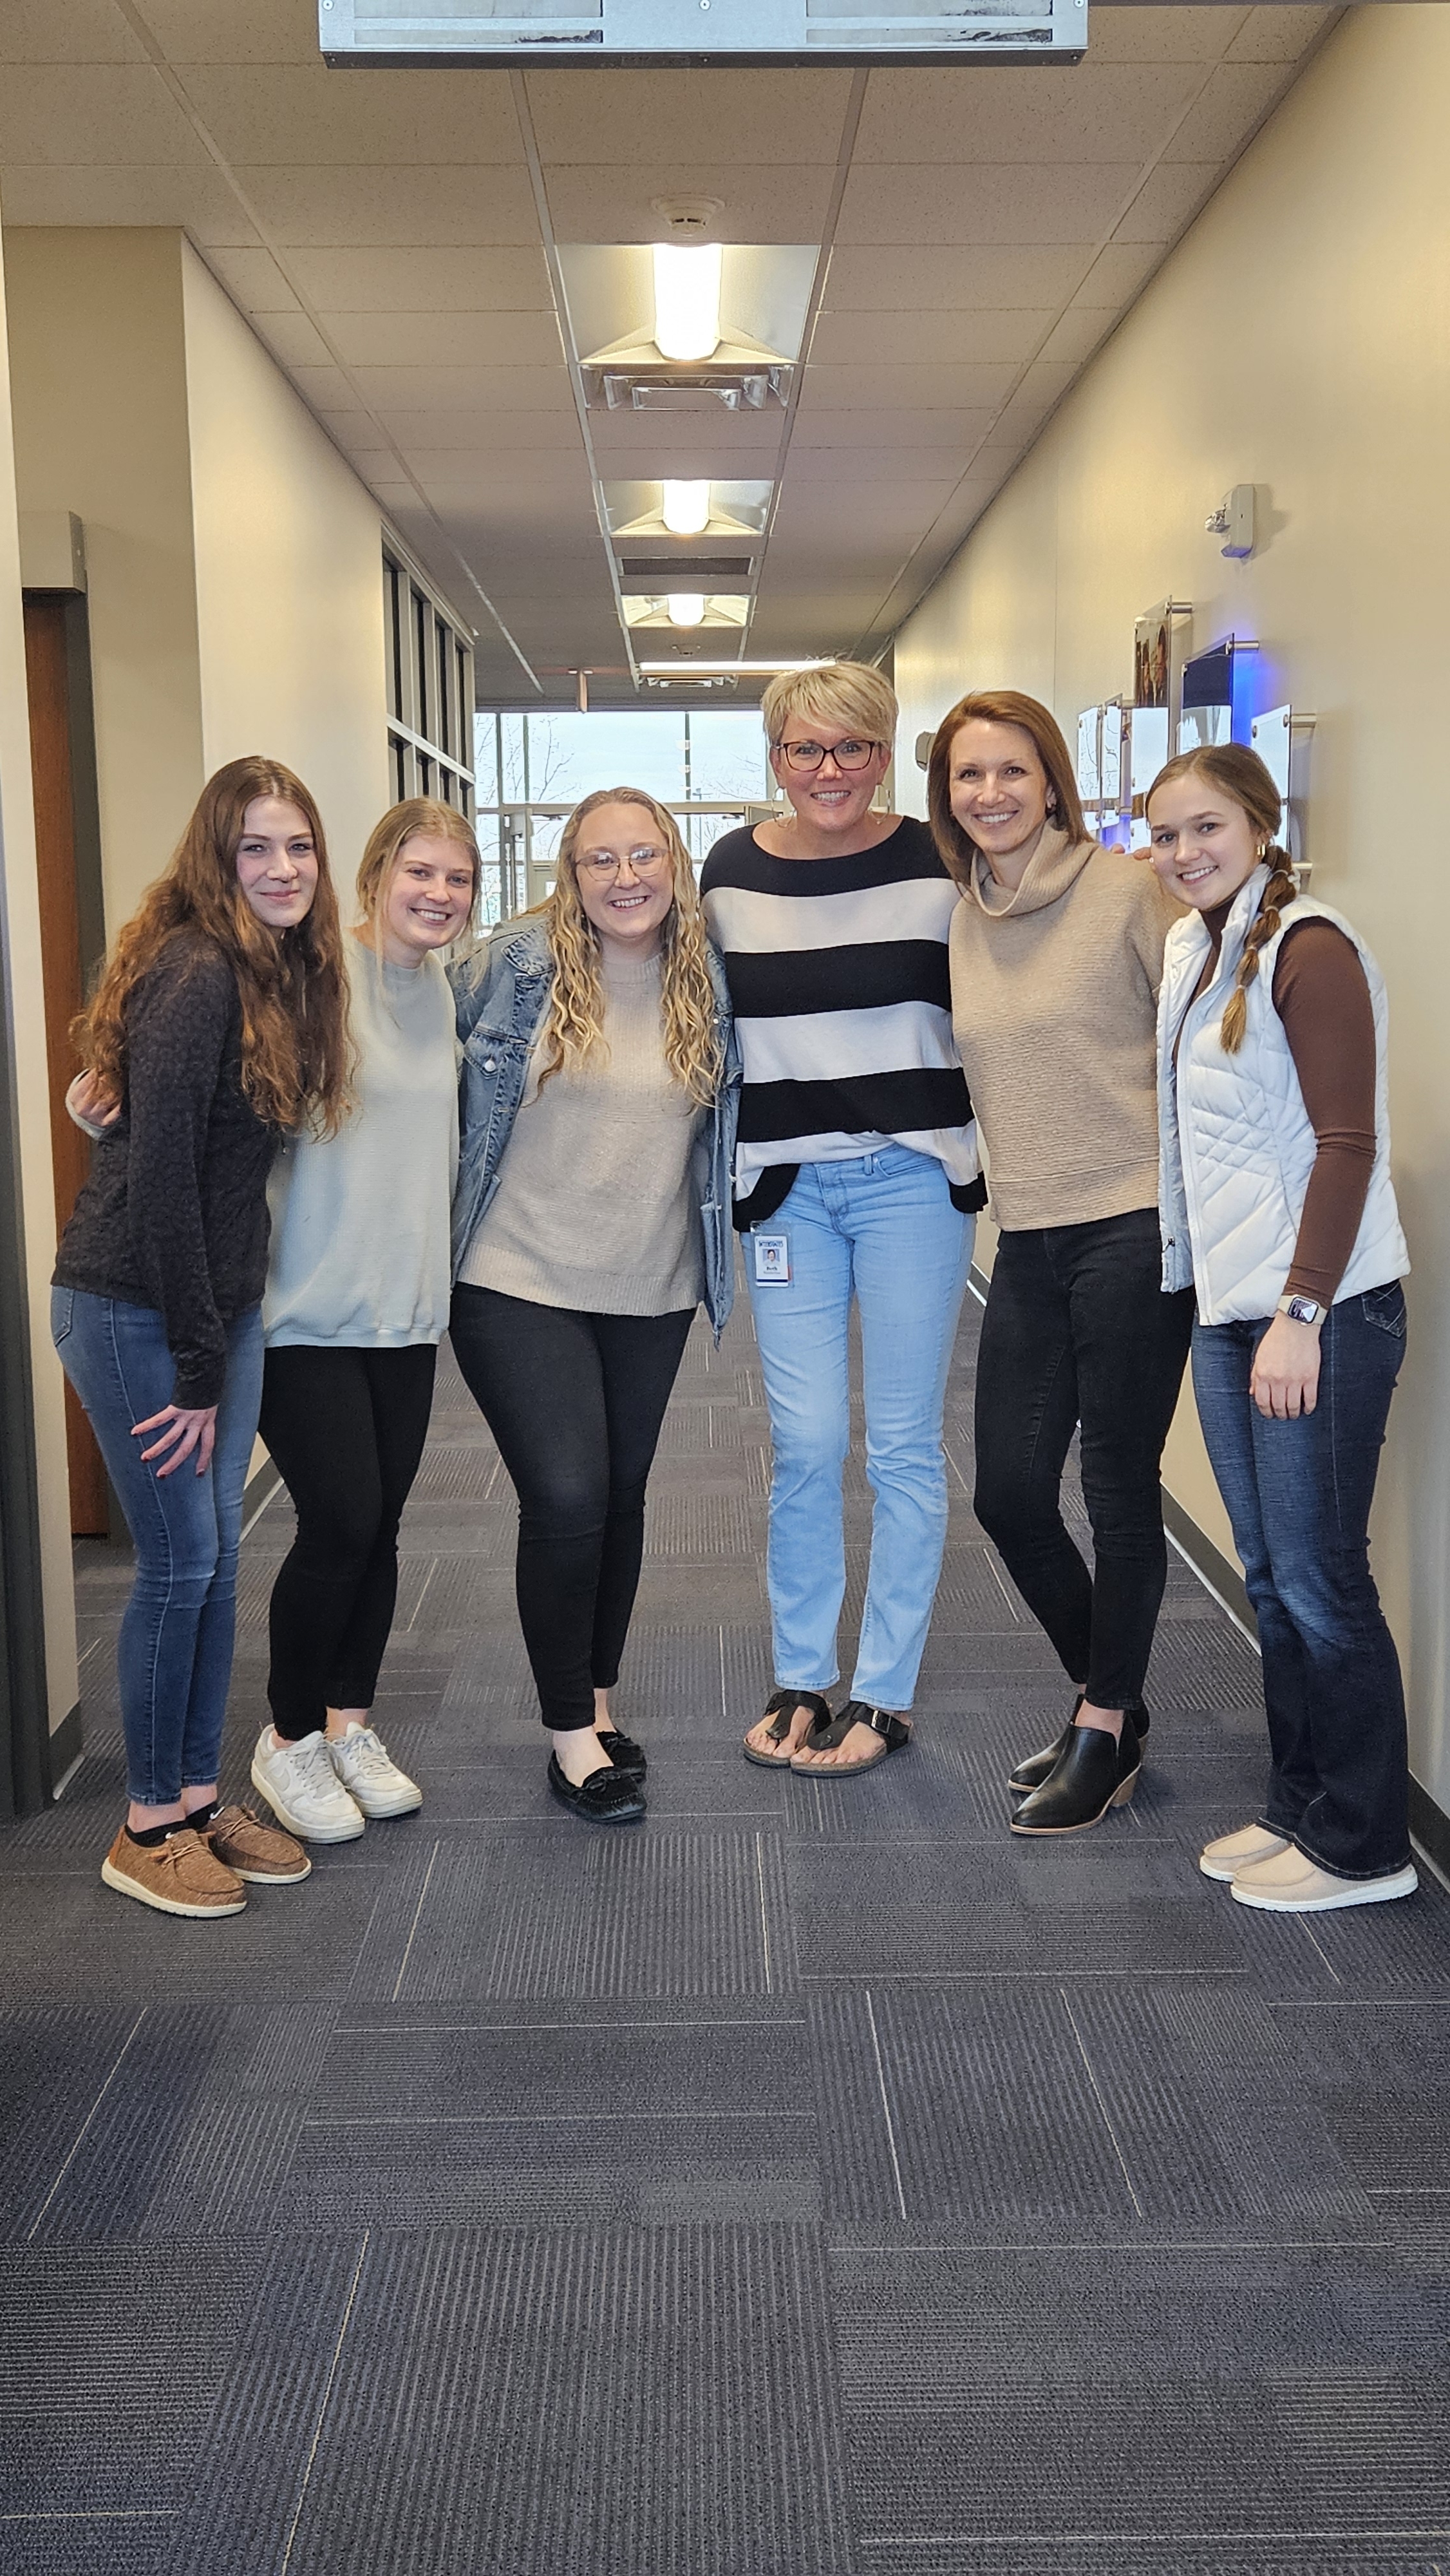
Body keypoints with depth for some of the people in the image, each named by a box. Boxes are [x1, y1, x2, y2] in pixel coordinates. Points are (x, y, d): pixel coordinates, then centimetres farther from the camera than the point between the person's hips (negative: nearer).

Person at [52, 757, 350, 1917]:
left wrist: (219, 1350, 7)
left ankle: (199, 1795, 25)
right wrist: (197, 1368, -17)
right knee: (181, 1559, -1)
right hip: (133, 1308, -8)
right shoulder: (195, 975, -19)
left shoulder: (282, 972, 8)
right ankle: (148, 1826, 15)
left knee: (217, 1555, 12)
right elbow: (158, 1176, -21)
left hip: (221, 1303, 8)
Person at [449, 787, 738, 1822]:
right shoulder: (518, 963, -7)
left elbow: (729, 1123, 16)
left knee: (621, 1496, 13)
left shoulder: (709, 982, 2)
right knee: (567, 1498, -9)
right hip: (520, 1282, -3)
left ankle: (598, 1700, 31)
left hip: (651, 1290, 4)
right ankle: (573, 1735, 7)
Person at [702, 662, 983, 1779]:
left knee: (904, 1443, 4)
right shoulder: (731, 871, 5)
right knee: (805, 1443, 3)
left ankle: (886, 1694, 15)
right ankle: (801, 1680, 19)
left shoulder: (938, 864, -1)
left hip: (913, 1179, -2)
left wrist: (978, 1159, -2)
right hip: (785, 1183, 2)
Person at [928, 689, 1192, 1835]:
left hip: (1134, 1231, -6)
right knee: (1009, 1493, 7)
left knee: (1120, 1490, 3)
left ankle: (1105, 1733, 20)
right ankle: (1106, 1697, 30)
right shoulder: (958, 921, 10)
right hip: (1028, 1244, 6)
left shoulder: (1126, 889, -7)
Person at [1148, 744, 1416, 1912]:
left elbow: (1347, 1144, -17)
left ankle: (1365, 1848, 12)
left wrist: (1300, 1314, -20)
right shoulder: (1193, 949, 14)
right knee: (1271, 1576, 14)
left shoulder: (1309, 948, -12)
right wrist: (1210, 1288, 14)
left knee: (1319, 1579, -1)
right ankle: (1300, 1807, 27)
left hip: (1320, 1312, -8)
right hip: (1226, 1303, 8)